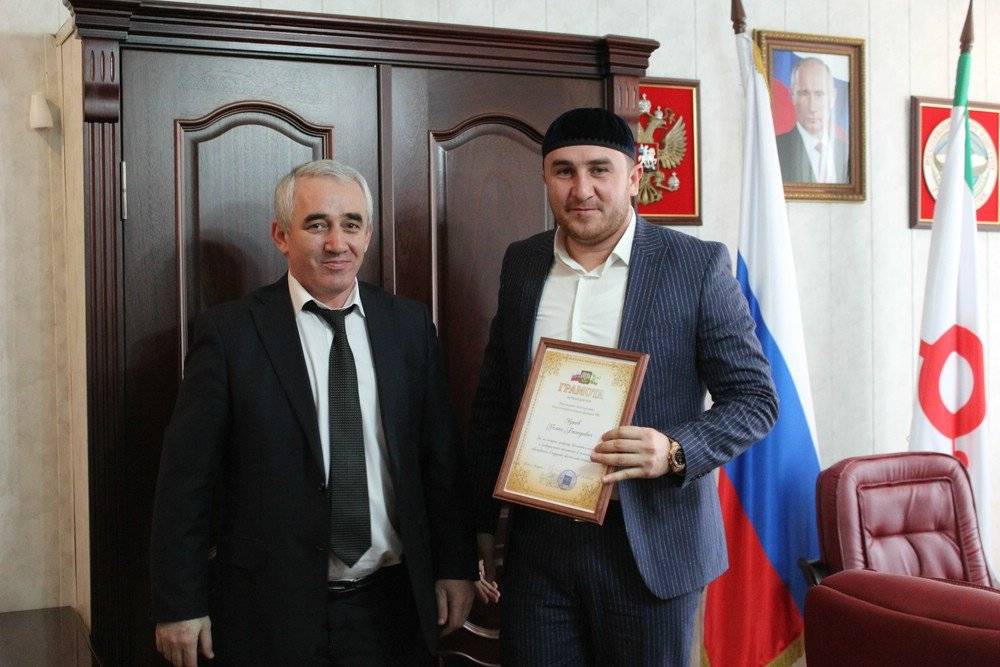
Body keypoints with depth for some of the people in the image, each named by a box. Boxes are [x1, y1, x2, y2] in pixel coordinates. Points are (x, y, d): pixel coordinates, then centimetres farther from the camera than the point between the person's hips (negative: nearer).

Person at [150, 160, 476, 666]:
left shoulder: (410, 325, 3)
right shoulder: (229, 333, -7)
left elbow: (440, 456, 7)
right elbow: (186, 477, -6)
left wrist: (455, 567, 7)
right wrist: (180, 605, -7)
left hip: (393, 607, 3)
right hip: (272, 613, -3)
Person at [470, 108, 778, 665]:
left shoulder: (699, 265, -6)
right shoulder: (522, 264, 6)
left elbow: (755, 398, -4)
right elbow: (494, 400, 12)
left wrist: (676, 452, -21)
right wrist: (483, 522, 11)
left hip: (651, 549, -3)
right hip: (537, 542, 3)